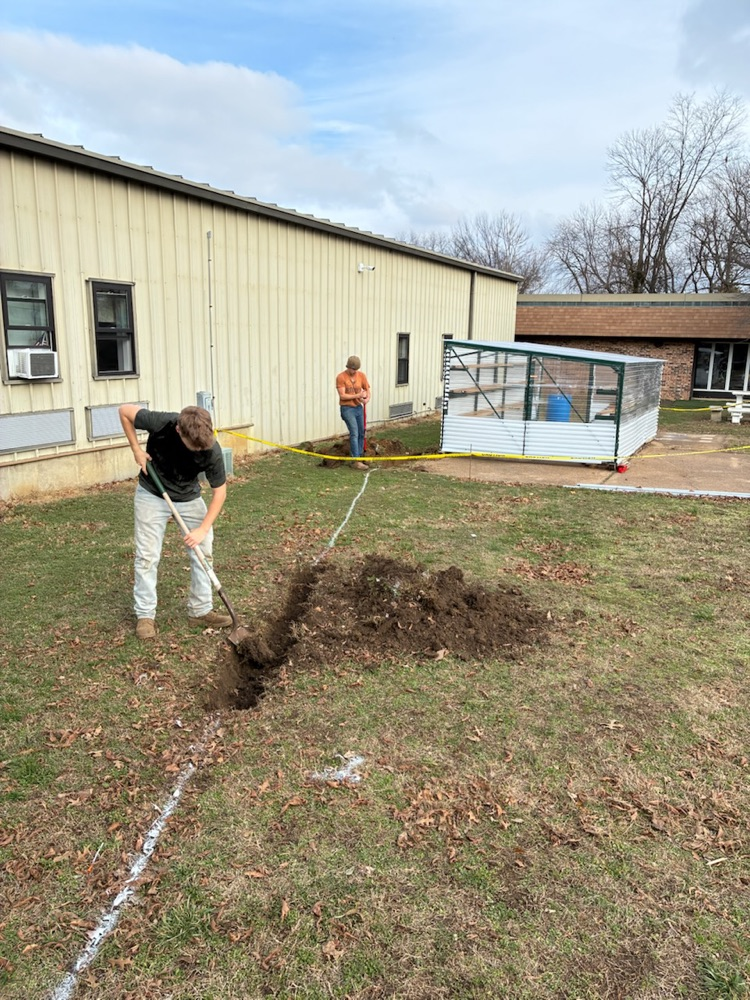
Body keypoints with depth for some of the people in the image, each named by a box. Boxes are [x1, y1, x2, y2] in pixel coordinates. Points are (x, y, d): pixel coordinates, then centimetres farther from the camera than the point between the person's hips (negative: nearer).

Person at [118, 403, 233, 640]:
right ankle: (145, 615, 11)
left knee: (203, 551, 0)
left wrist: (203, 529, -21)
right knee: (147, 556, -1)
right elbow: (125, 410, -13)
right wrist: (136, 449, -17)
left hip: (190, 498, 2)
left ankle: (200, 611, 13)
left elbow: (219, 491, -16)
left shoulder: (212, 450, -28)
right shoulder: (161, 423, -32)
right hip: (152, 495, -1)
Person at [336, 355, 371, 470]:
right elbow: (342, 396, -16)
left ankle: (358, 458, 21)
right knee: (354, 433, -14)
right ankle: (356, 461, -14)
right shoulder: (341, 377, -12)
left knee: (361, 434, 8)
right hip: (347, 409, -5)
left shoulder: (361, 375, 1)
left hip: (359, 408, 5)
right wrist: (358, 395, -23)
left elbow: (367, 390, 3)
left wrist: (367, 398, -20)